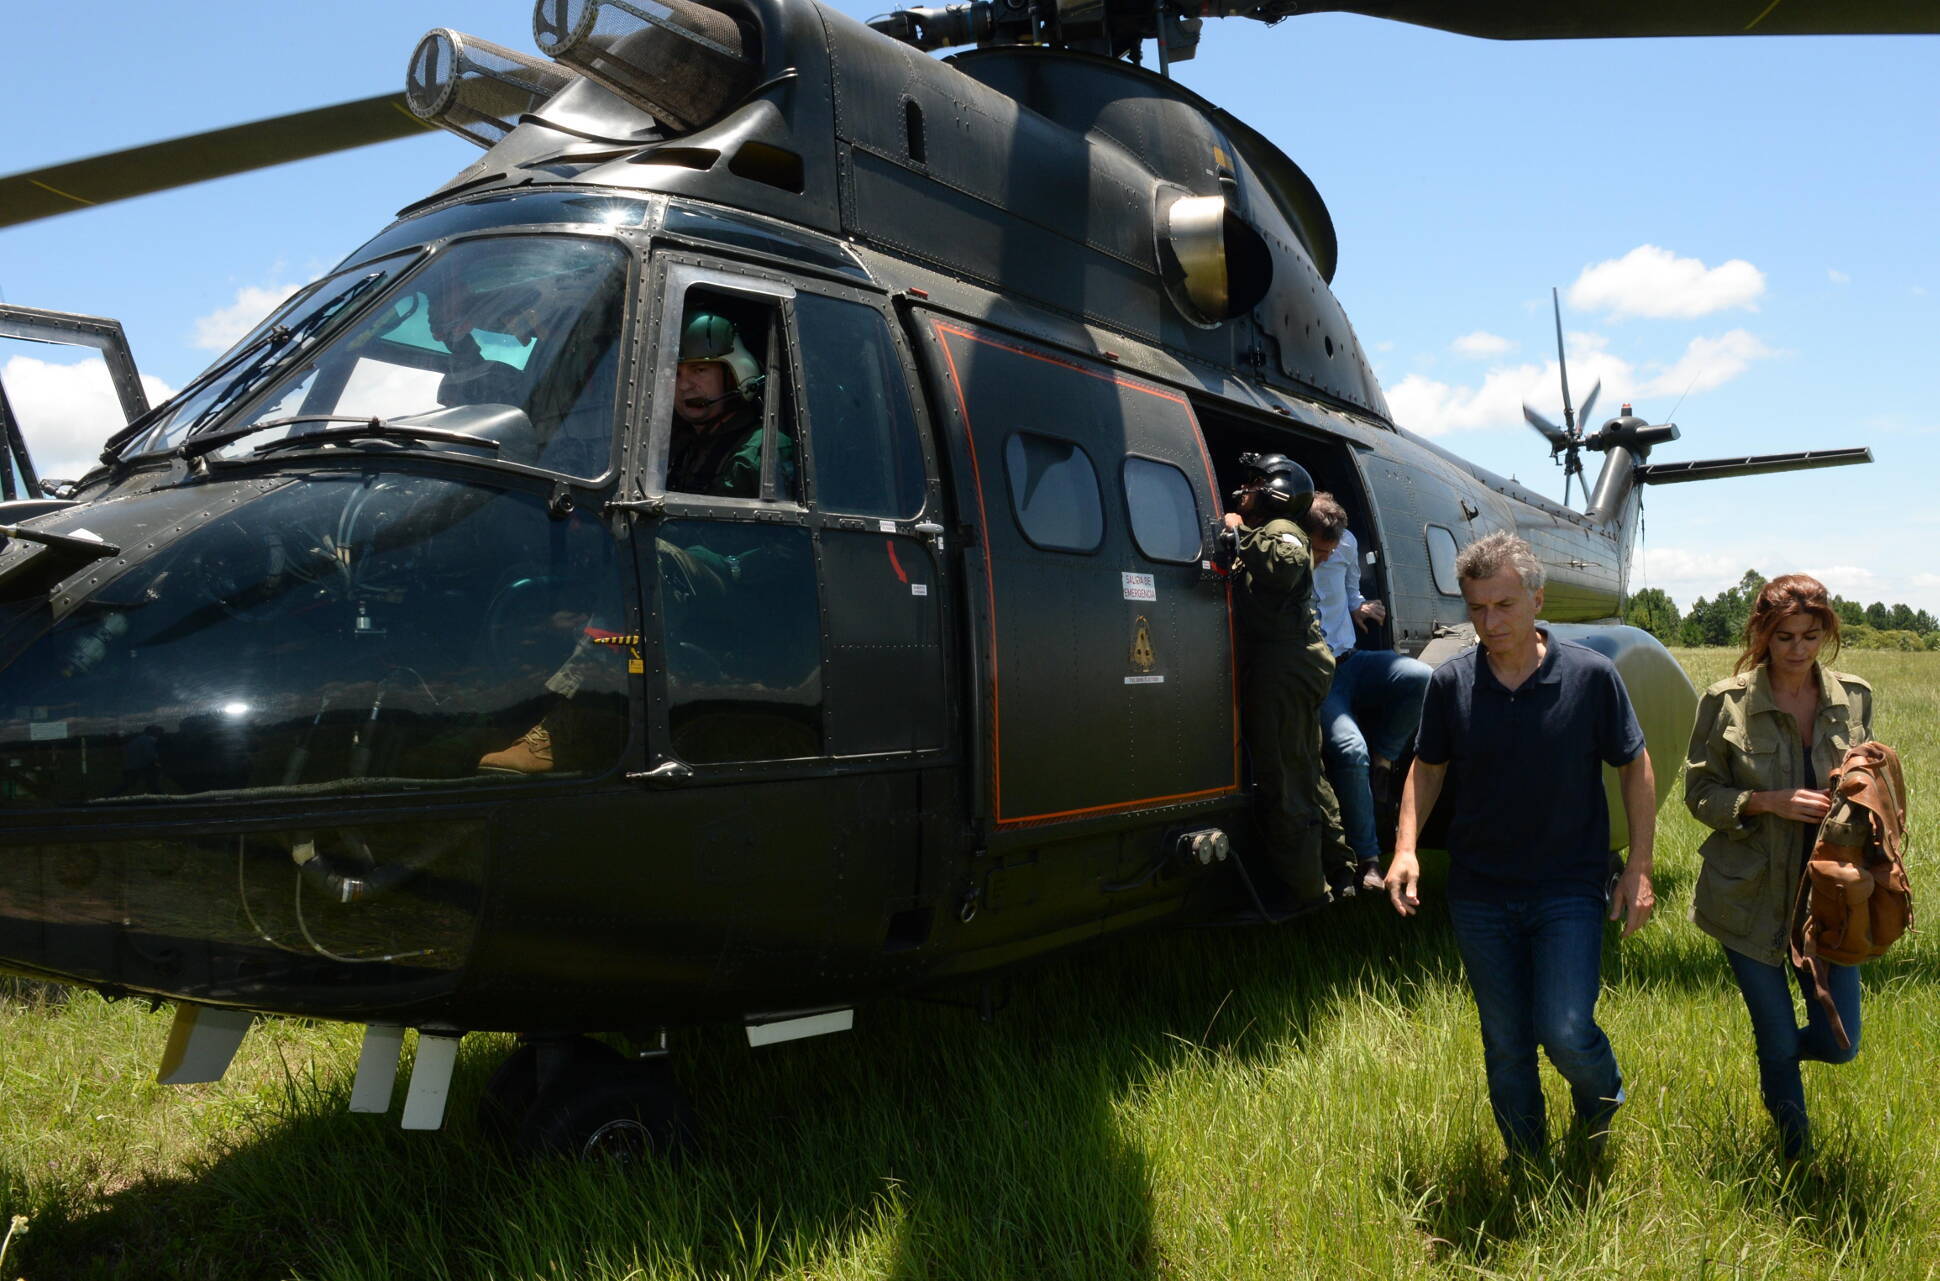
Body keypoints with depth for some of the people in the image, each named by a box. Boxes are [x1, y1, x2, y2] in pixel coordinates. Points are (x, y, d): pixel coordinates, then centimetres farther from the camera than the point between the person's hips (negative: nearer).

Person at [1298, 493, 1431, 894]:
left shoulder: (1346, 545, 4)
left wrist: (1357, 607, 9)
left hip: (1352, 662, 6)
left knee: (1422, 678, -23)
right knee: (1349, 750, -28)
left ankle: (1380, 762, -2)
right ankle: (1366, 857, -13)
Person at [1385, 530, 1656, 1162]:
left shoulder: (1591, 675, -8)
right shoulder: (1450, 682, -4)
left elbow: (1634, 765, 1)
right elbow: (1428, 766, 8)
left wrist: (1639, 868, -2)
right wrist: (1406, 845, -6)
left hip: (1570, 889, -2)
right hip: (1479, 895, 2)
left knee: (1565, 1031, -13)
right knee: (1505, 1044, 11)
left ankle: (1601, 1100, 23)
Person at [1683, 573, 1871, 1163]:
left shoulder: (1854, 697, 1)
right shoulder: (1726, 702, -10)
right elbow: (1700, 793, -5)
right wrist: (1769, 802, -21)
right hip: (1752, 898, -3)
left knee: (1840, 1043, 5)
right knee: (1778, 1041, 7)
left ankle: (1777, 1054, 42)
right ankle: (1796, 1156, 33)